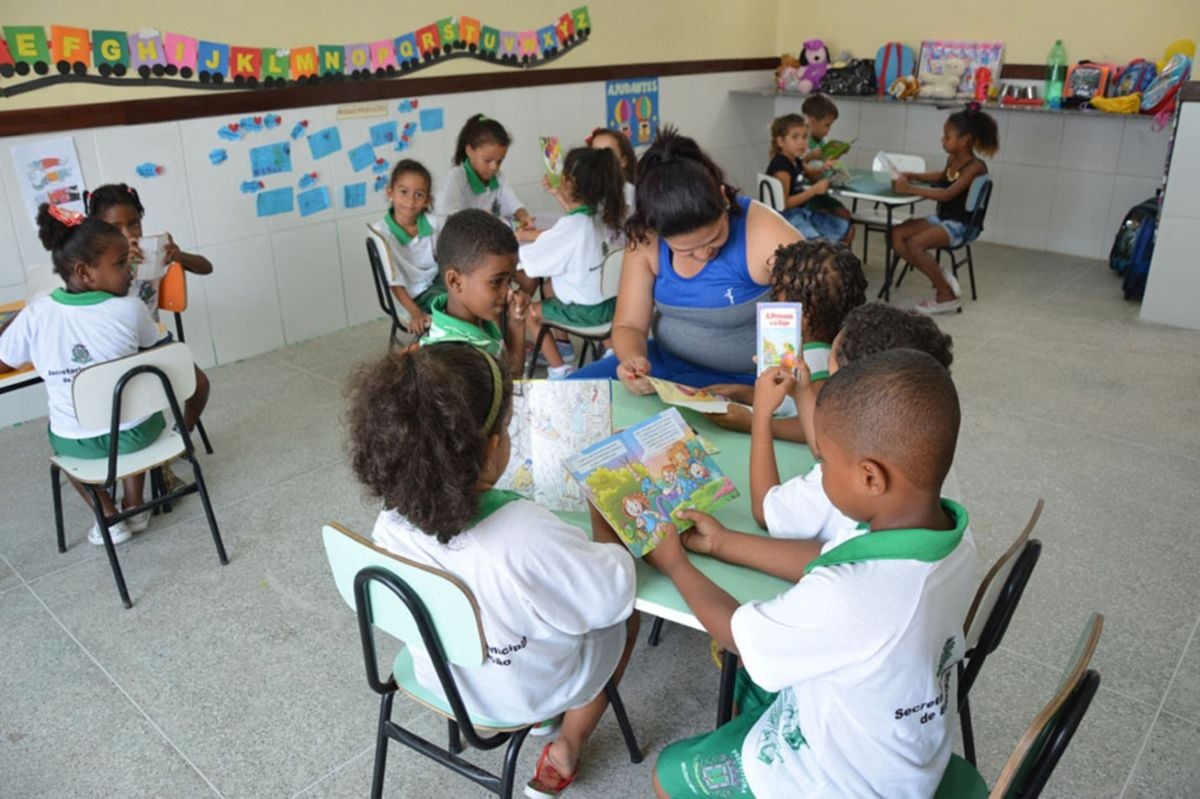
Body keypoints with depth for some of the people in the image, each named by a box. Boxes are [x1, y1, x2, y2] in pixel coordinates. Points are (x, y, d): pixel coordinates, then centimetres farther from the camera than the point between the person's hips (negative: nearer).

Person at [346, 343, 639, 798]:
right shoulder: (529, 535, -41)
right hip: (526, 691, -5)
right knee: (624, 618, 23)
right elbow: (616, 593, -24)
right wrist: (604, 517, -7)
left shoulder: (392, 523, -23)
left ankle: (540, 719, 36)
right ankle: (564, 752, 27)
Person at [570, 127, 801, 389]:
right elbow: (629, 325, -6)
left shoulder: (765, 232, -21)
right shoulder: (646, 240, -10)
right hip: (665, 361, 5)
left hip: (739, 379, -5)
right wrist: (633, 358, -29)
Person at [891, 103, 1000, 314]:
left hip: (959, 225, -9)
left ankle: (947, 295, -11)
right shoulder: (952, 159, 7)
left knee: (915, 244, -28)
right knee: (897, 236, -6)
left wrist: (909, 189, -31)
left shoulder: (976, 167, -18)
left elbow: (947, 194, -30)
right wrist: (914, 176, 16)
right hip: (941, 218, 9)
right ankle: (940, 275, 0)